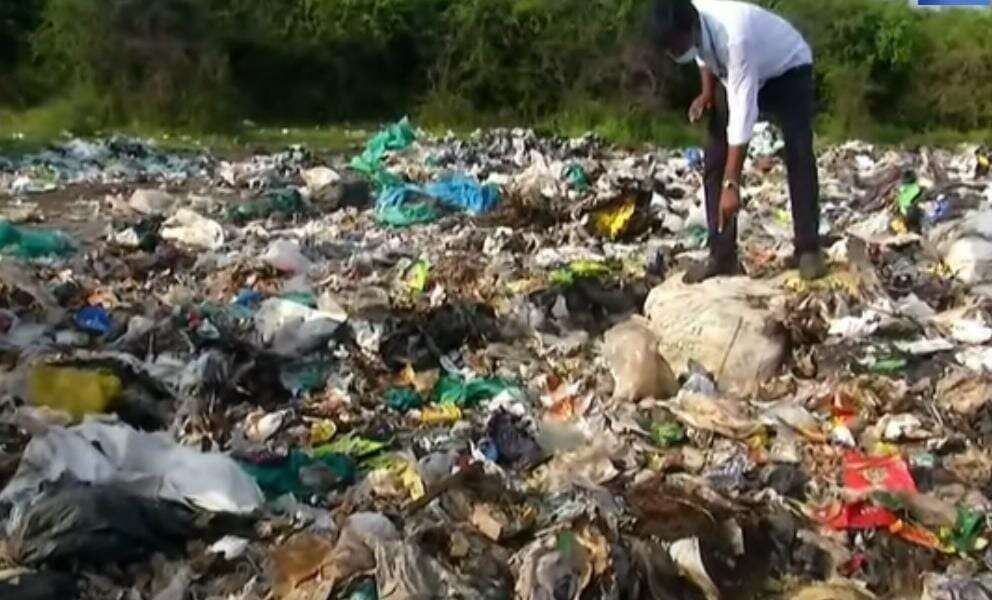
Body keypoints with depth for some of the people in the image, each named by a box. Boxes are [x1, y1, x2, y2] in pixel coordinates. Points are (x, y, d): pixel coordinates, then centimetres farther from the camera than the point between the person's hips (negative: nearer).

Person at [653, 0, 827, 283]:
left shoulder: (736, 35, -44)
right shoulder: (687, 26, -24)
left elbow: (742, 112, -46)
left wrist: (731, 184, -49)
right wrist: (707, 92, -13)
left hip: (788, 70, -6)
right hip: (733, 74, 6)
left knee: (799, 157, -20)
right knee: (716, 161, -6)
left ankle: (808, 250, -11)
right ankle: (722, 255, -4)